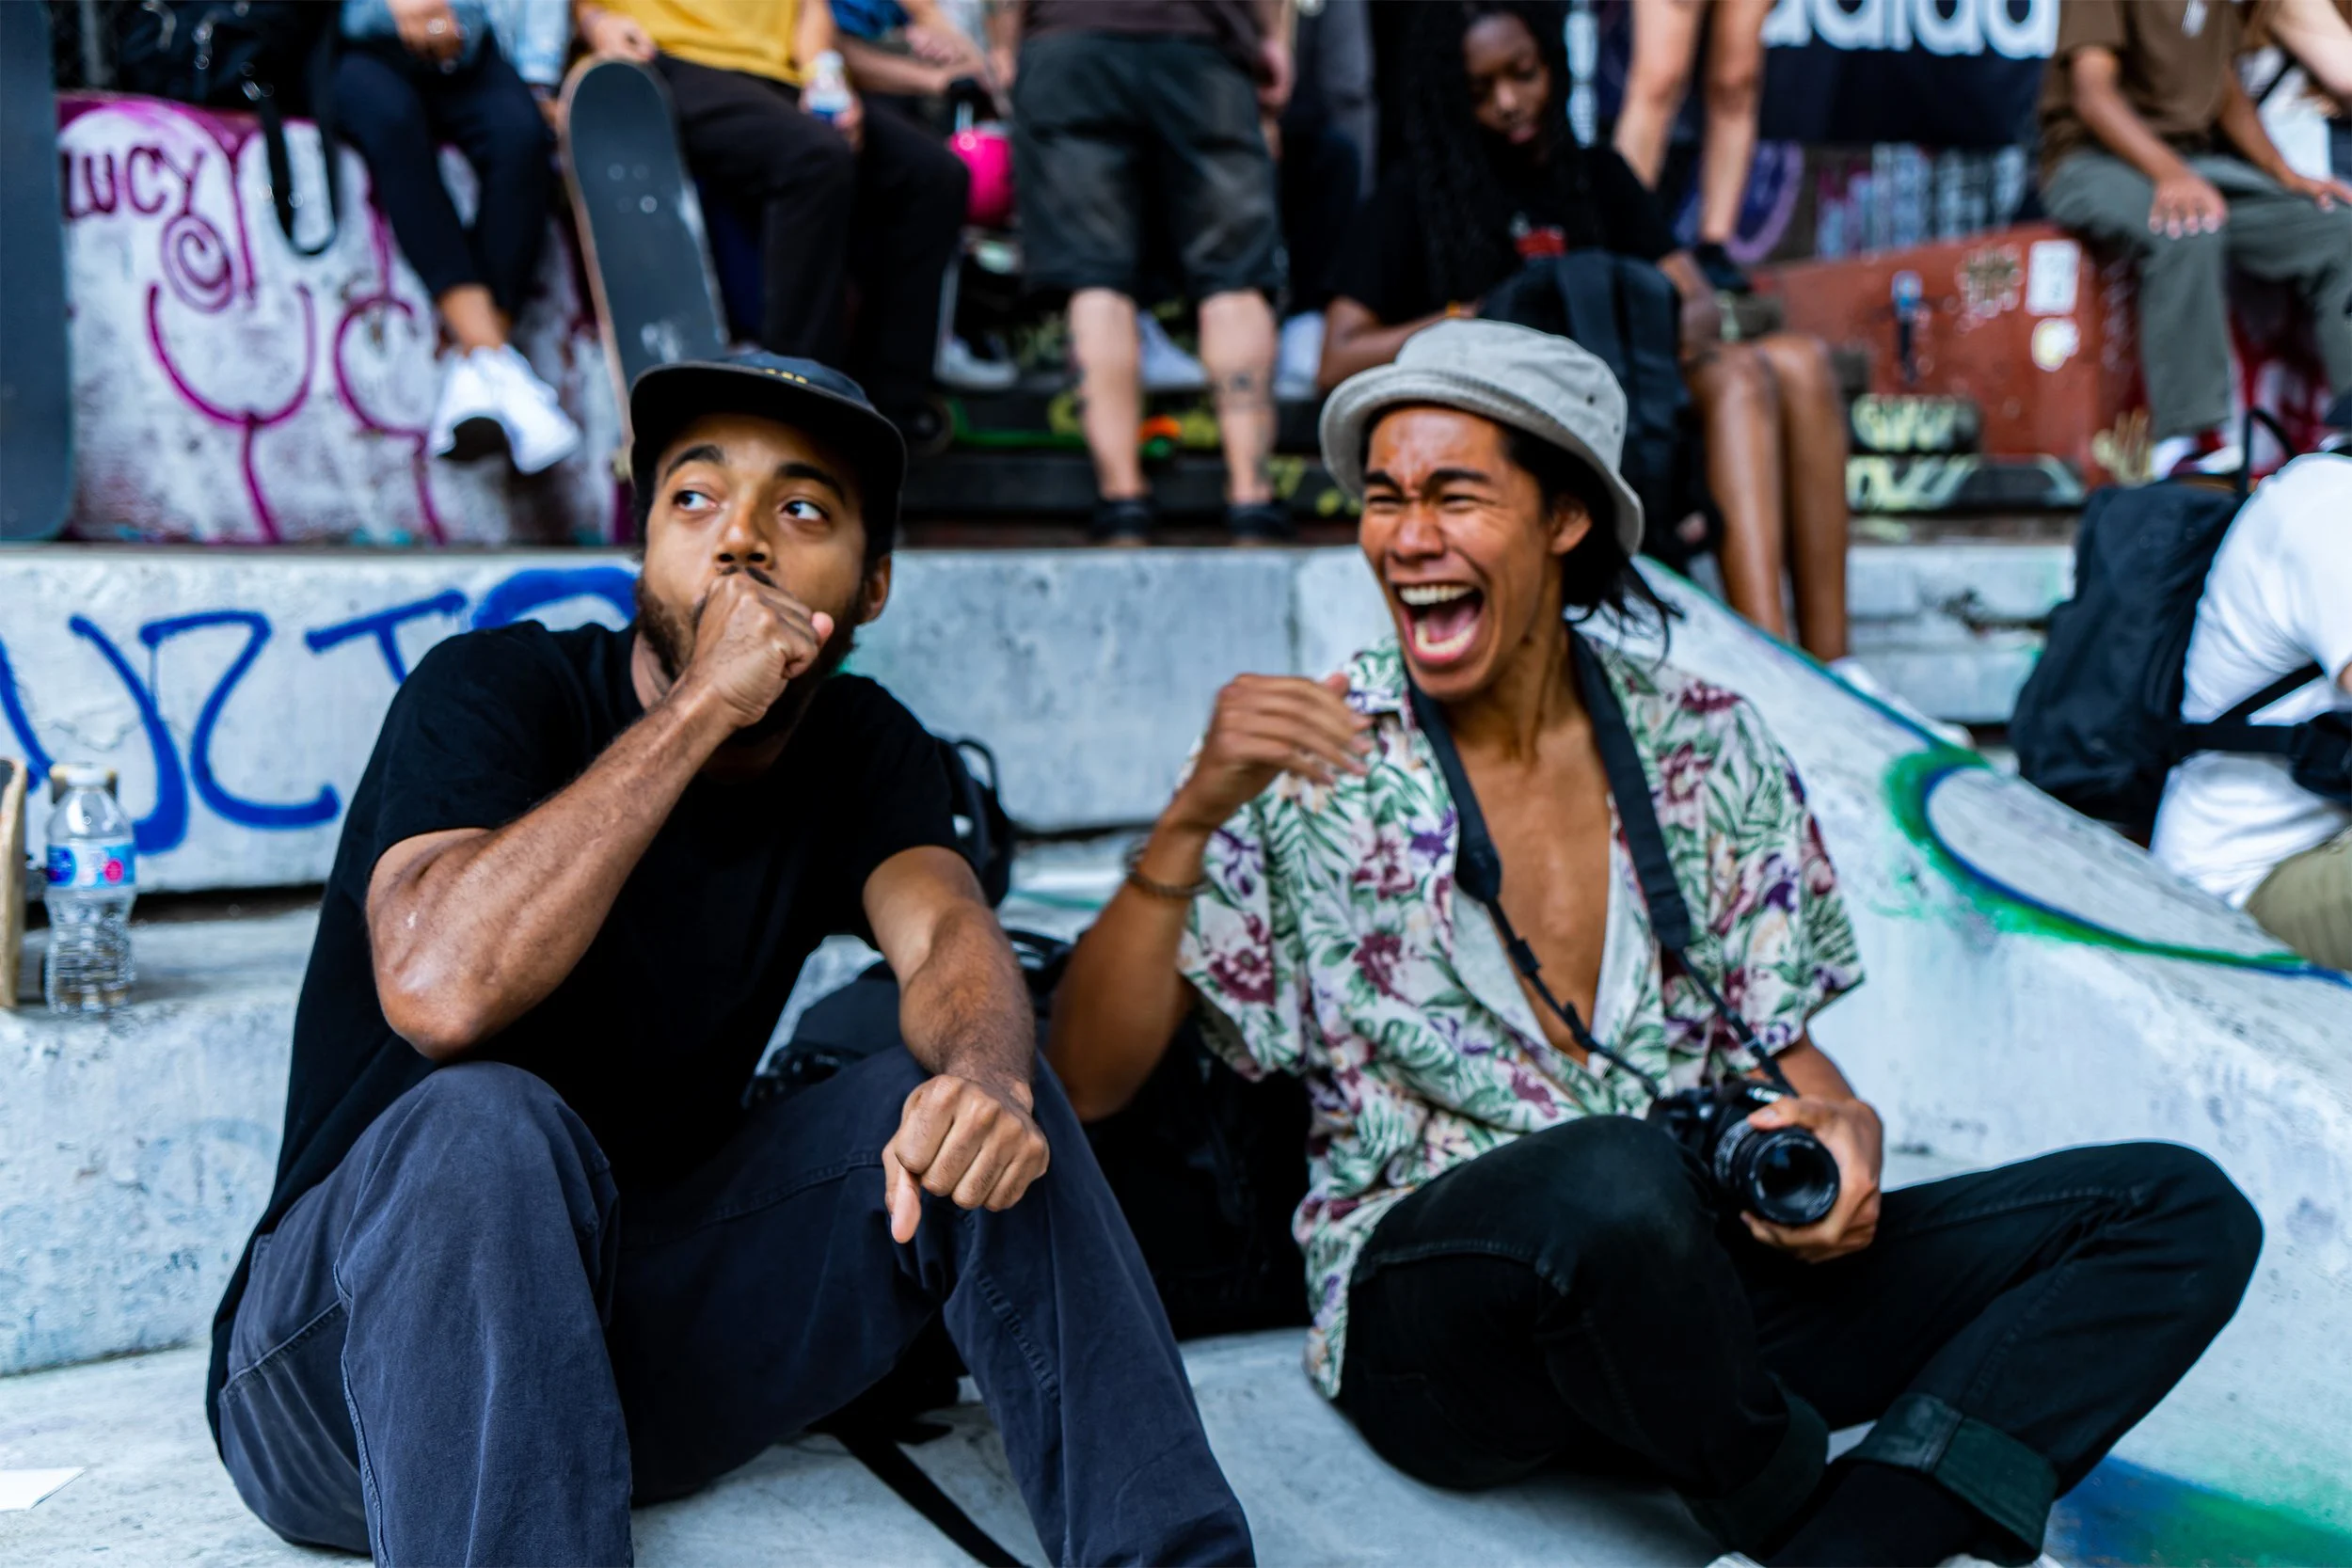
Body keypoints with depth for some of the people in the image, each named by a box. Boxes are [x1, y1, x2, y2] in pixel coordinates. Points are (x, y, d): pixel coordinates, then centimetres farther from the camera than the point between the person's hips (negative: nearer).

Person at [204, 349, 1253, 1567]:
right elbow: (442, 986, -32)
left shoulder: (861, 748, 4)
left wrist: (983, 1074, -39)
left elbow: (947, 935, -15)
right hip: (343, 1354, -4)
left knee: (969, 1100, -16)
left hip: (648, 1324, 5)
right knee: (484, 1124, -36)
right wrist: (701, 706, -30)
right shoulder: (493, 691, -13)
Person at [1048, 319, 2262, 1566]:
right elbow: (1087, 1079, -6)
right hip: (1438, 1331, -4)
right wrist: (1193, 815, -20)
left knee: (2183, 1211, -9)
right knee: (1615, 1176, -38)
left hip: (1703, 1285, 4)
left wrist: (1841, 1130, -9)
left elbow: (1781, 1048, 14)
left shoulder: (1707, 747, 9)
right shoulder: (1311, 775, -1)